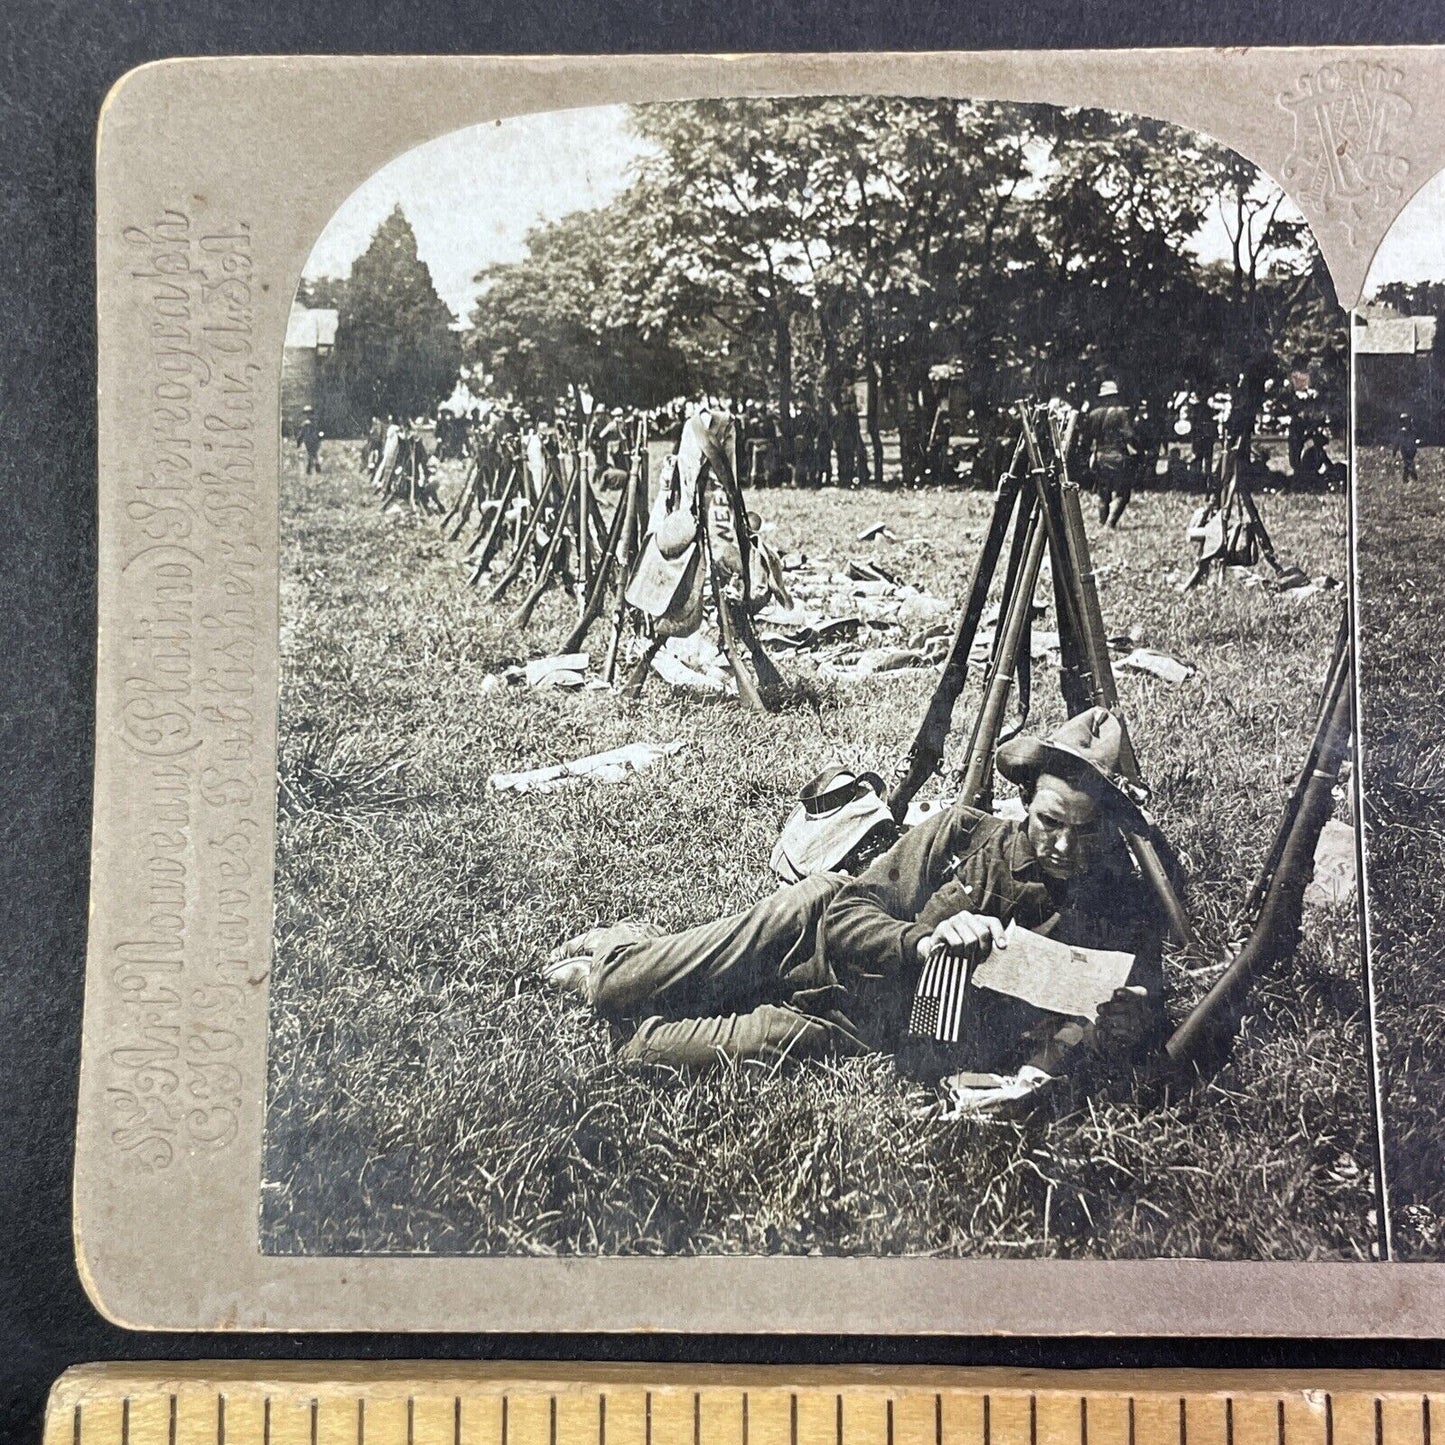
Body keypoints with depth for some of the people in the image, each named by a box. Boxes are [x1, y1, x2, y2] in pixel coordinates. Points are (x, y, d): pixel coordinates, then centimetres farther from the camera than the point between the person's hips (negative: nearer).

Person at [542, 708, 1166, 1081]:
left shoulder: (1123, 908, -5)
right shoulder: (961, 836, -6)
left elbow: (1139, 1015, -14)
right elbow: (846, 907, -9)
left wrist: (1054, 1049, -32)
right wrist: (922, 941, -27)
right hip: (849, 968, 1)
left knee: (777, 1035, -26)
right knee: (819, 897, -29)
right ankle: (621, 966, -8)